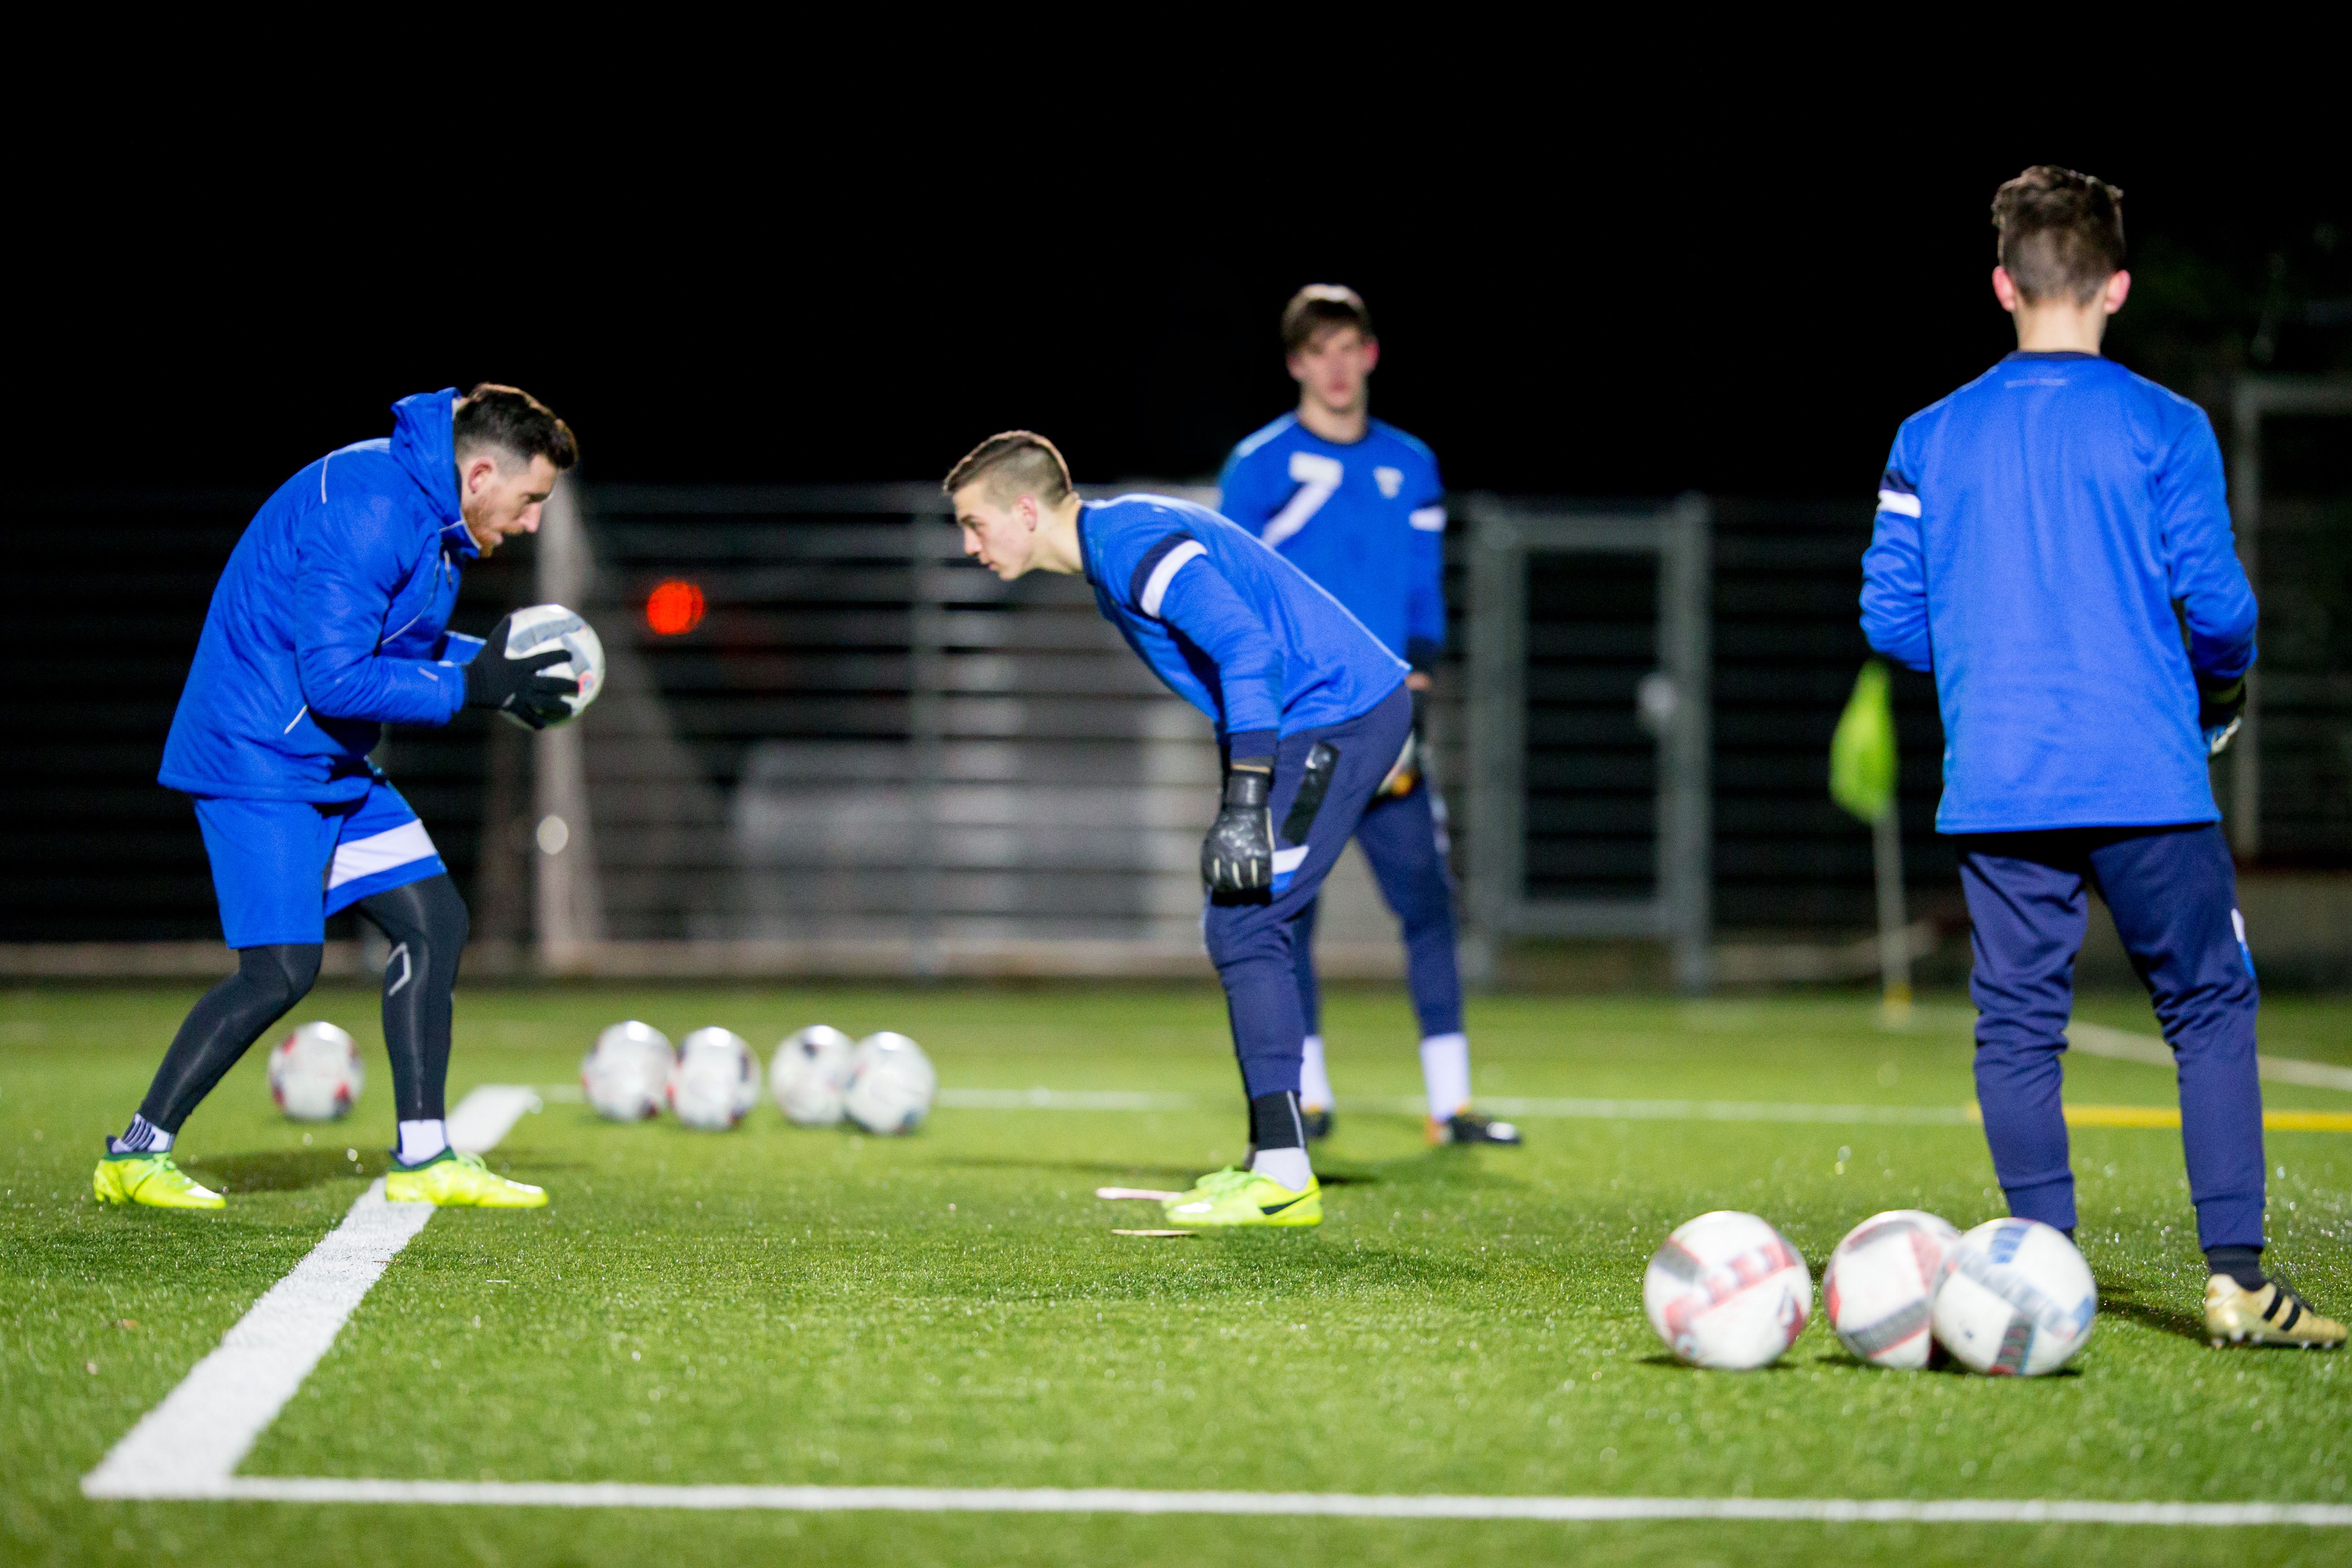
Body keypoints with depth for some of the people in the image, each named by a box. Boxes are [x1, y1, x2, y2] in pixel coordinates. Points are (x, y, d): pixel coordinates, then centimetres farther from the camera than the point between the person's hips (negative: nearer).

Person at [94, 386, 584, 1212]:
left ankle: (423, 1157, 11)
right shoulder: (368, 511, -24)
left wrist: (495, 660, 6)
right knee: (282, 968, -12)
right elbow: (335, 677, -27)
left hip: (333, 766, 10)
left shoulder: (425, 508, 8)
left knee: (433, 921, 6)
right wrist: (473, 686, -22)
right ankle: (136, 1155, 1)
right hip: (261, 762, -10)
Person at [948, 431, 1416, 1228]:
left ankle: (1284, 1177, -14)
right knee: (1239, 928, 13)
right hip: (1327, 719, 11)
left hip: (1340, 714, -11)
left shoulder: (1134, 543, -17)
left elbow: (1249, 647, -27)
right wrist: (1240, 801, 24)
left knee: (1243, 925, -13)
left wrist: (1246, 801, -31)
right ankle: (1275, 1161, 16)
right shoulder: (1114, 544, 17)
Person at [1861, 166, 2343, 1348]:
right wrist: (2222, 686, 16)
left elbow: (1889, 617, 7)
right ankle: (2236, 1275, -1)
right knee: (2210, 1010, 5)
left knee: (2018, 1026, 7)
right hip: (2145, 780, -3)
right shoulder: (2164, 428, -2)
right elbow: (2215, 603, -5)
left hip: (1992, 790, 3)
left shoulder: (1931, 437, 7)